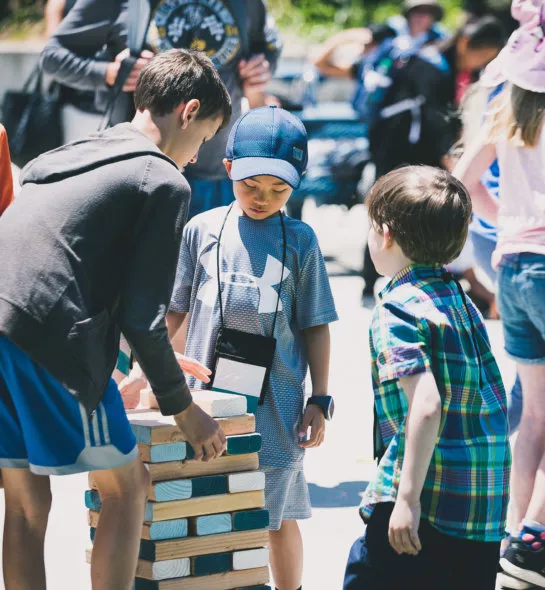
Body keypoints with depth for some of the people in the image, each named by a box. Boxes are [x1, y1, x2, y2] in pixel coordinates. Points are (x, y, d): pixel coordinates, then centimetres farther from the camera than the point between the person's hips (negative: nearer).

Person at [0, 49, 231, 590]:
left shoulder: (65, 157, 25)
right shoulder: (164, 180, 1)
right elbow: (143, 318, -4)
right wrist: (182, 408, 9)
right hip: (52, 339, -8)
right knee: (125, 490, 7)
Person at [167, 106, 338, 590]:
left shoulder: (300, 241, 1)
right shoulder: (203, 229, 3)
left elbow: (314, 327, 4)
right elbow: (174, 311, 11)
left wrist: (319, 400, 2)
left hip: (276, 401, -1)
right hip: (208, 398, 1)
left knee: (279, 515, 7)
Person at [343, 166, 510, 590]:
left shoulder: (397, 310, -11)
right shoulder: (463, 301, 13)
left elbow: (426, 405, -23)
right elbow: (496, 400, 15)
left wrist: (409, 499, -23)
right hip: (485, 508, 8)